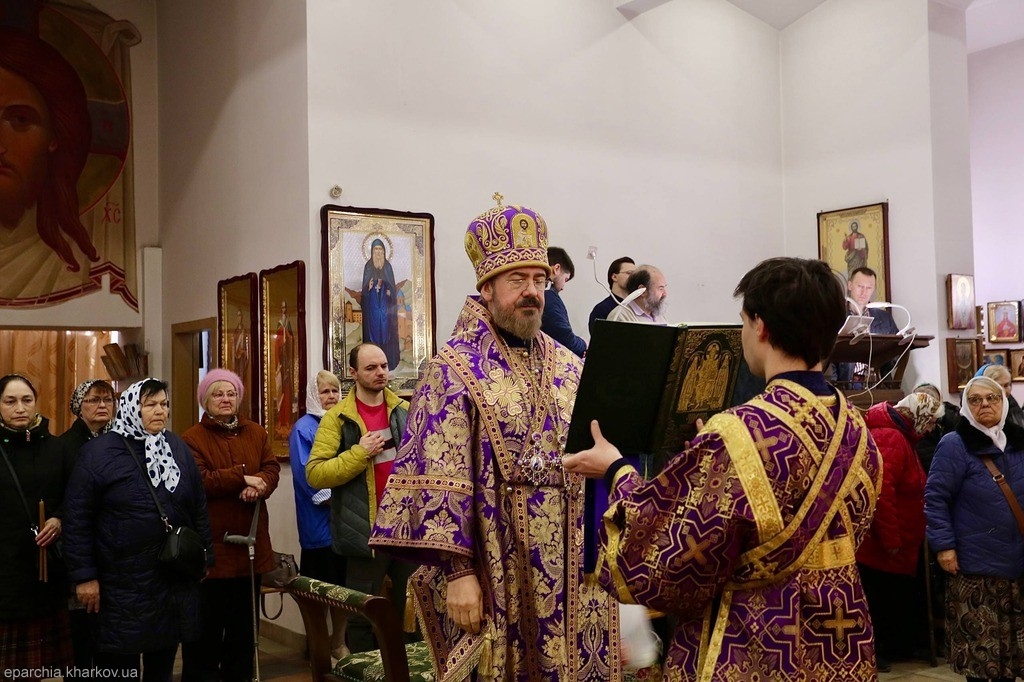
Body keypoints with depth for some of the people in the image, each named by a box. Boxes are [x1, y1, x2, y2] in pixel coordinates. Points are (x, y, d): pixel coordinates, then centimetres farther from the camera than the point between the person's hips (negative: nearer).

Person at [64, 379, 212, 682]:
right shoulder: (98, 452, -8)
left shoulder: (178, 448, 8)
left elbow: (199, 507, 13)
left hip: (175, 580, 5)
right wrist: (84, 576, -11)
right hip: (122, 585, -4)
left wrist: (204, 555, 11)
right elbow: (78, 518, -8)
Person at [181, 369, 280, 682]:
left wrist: (257, 486, -21)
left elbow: (272, 471, 1)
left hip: (250, 541, 5)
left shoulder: (256, 433, 11)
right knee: (207, 619, 2)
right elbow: (197, 482, -17)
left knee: (245, 617, 14)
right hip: (211, 543, -5)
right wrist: (242, 477, -19)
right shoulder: (193, 437, -5)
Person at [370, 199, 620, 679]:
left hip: (572, 573, 5)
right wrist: (458, 573, -19)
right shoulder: (455, 369, -7)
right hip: (498, 574, -5)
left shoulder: (569, 368, 11)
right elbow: (441, 482, -13)